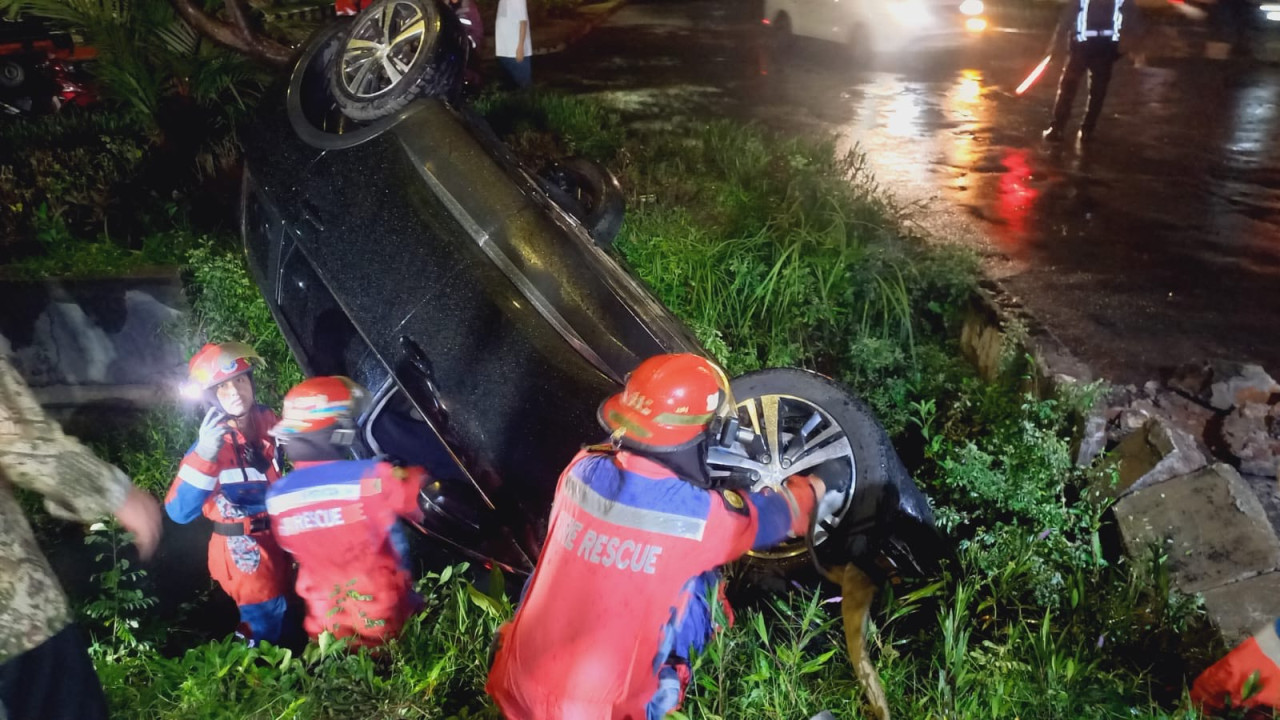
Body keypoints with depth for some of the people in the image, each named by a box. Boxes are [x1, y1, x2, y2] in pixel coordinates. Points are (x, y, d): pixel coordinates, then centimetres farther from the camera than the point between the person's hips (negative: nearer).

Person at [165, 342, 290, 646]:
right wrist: (204, 455, -42)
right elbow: (179, 512, -33)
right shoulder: (212, 442, -23)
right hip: (244, 550, -6)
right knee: (265, 624, 5)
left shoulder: (268, 422, -7)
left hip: (277, 538, 6)